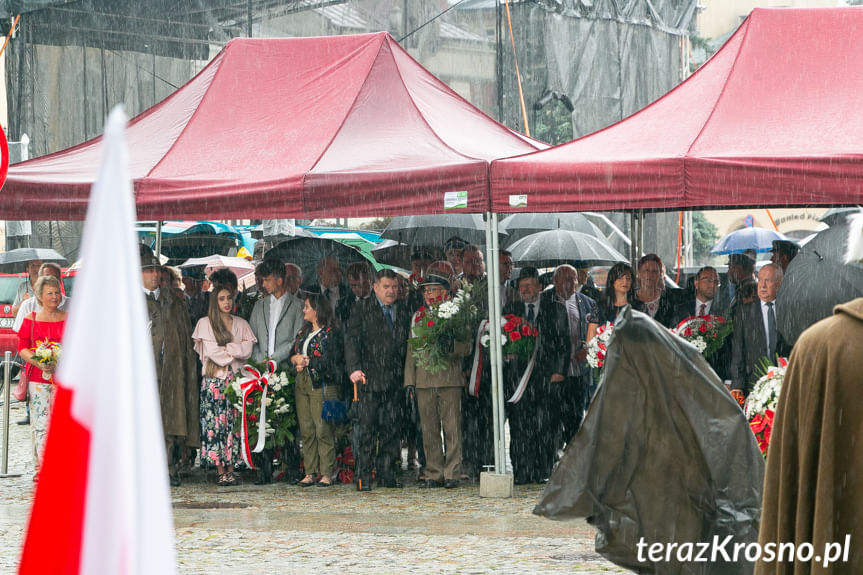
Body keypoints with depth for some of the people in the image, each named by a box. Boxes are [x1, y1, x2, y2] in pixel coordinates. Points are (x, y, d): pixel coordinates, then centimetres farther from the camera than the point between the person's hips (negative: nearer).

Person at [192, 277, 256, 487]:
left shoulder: (241, 324, 15)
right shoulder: (205, 323, 5)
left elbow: (248, 350, 3)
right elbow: (212, 352, -5)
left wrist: (225, 349, -8)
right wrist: (234, 352, -2)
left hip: (236, 379, 3)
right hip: (214, 379, -3)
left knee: (234, 421, -3)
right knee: (215, 421, -8)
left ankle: (230, 468, -2)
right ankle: (221, 471, -8)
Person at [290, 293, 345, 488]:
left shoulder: (331, 333, -4)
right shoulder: (303, 332, 19)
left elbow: (331, 362, -11)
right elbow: (293, 354, 23)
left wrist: (306, 362, -8)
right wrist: (295, 359, 0)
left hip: (322, 385, -7)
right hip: (302, 384, 7)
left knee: (324, 430, -9)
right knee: (306, 430, 3)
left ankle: (326, 473, -6)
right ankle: (310, 472, 5)